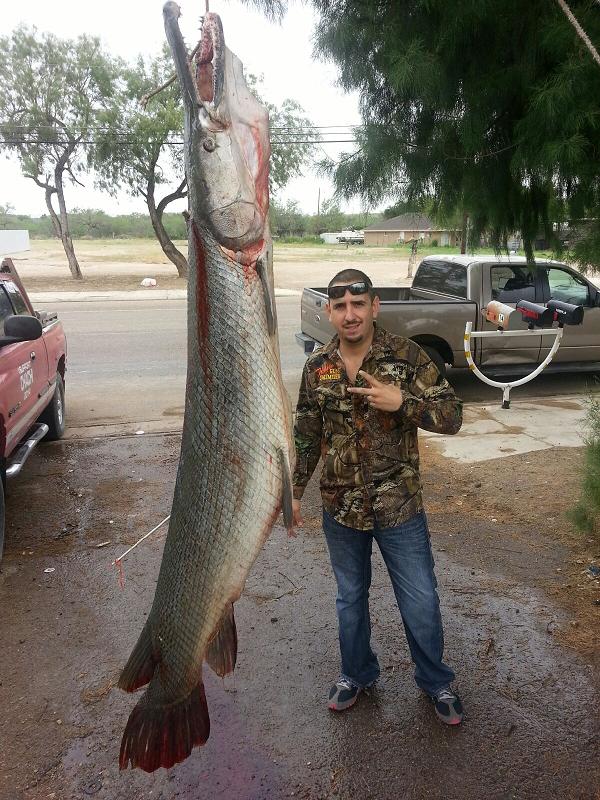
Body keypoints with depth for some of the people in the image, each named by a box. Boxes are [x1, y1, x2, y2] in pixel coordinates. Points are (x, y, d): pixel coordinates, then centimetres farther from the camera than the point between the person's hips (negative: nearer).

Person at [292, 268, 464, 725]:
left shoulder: (407, 356, -12)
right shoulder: (317, 367, -3)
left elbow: (453, 416, -11)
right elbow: (307, 436, 7)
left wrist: (401, 401, -26)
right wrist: (295, 492, 10)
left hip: (400, 507, -2)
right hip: (341, 508, 3)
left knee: (421, 602, 11)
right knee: (351, 598, 20)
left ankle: (436, 681, 38)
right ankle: (357, 673, 45)